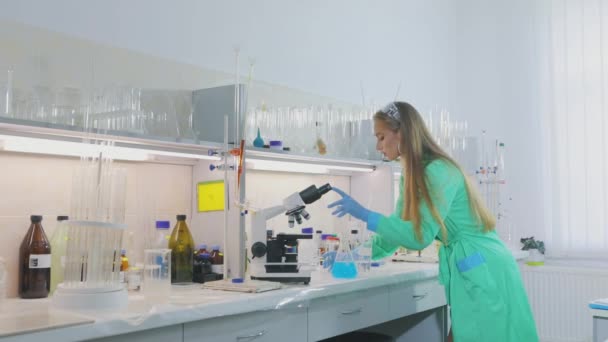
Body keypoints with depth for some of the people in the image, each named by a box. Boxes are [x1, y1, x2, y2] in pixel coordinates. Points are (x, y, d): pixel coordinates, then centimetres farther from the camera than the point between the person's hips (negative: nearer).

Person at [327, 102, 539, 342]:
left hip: (483, 271, -9)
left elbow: (421, 235, -24)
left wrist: (364, 215, -25)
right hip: (466, 273, 9)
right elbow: (401, 227, 13)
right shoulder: (412, 175, 9)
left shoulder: (439, 170, -21)